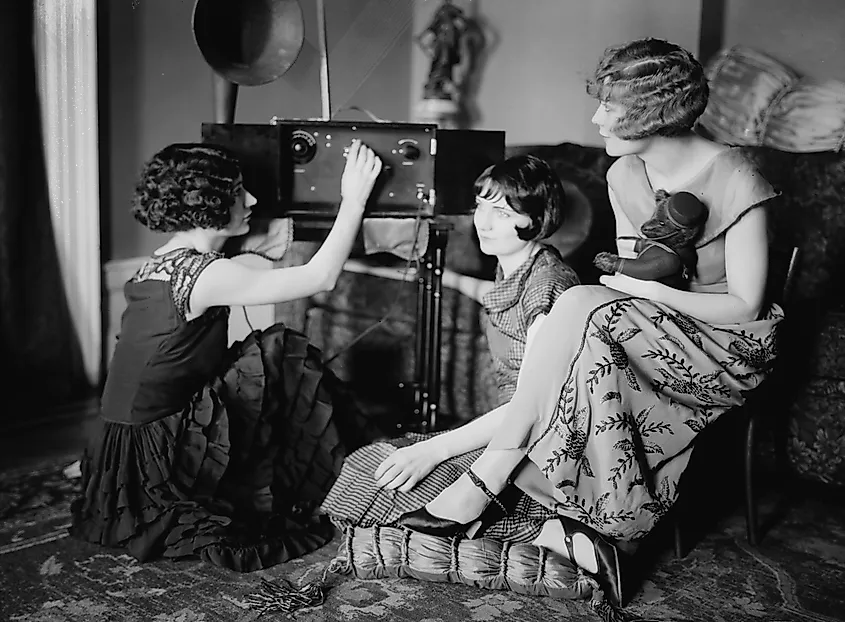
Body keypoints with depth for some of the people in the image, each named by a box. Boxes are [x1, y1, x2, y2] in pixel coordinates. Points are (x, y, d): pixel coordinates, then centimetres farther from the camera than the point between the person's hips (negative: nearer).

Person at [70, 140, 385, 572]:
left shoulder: (158, 264, 7)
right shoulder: (204, 274, -20)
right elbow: (320, 277, -16)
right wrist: (354, 199, -9)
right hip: (152, 460, -9)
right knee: (282, 357, -5)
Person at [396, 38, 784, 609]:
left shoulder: (736, 181, -17)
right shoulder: (624, 175, 3)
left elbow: (746, 306, -16)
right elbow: (631, 278, 8)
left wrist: (651, 290, -22)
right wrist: (624, 281, -15)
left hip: (730, 345, -6)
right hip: (654, 332, 6)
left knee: (582, 306, -31)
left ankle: (485, 481, -28)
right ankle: (597, 530, -22)